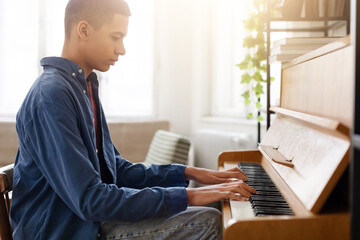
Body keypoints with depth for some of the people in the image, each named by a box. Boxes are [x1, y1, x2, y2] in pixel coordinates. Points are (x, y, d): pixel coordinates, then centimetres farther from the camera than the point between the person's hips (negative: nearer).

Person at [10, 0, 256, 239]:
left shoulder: (84, 87, 11)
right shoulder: (50, 95, -20)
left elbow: (117, 170, 16)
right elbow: (89, 199, -26)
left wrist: (187, 173, 7)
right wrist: (187, 196, -23)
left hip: (90, 219, 9)